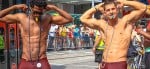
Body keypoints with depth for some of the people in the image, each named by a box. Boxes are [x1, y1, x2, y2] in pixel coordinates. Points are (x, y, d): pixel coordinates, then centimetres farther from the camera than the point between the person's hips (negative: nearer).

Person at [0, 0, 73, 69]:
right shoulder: (21, 18, 1)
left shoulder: (48, 19, -1)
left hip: (42, 62, -1)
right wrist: (15, 7, -4)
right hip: (25, 63, 1)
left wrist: (54, 8, -7)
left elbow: (69, 19, -4)